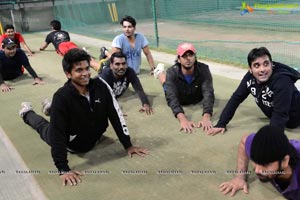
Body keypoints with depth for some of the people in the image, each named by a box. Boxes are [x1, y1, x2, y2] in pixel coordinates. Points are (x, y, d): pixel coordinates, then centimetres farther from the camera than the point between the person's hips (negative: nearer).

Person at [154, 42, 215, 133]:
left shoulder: (203, 69, -41)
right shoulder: (172, 72, -41)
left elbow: (208, 93, -50)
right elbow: (171, 97, -52)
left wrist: (206, 117, -67)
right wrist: (183, 119, -69)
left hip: (196, 99, 1)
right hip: (179, 99, -1)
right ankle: (160, 71, 57)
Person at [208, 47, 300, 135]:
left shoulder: (282, 81, -34)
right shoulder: (250, 77, -19)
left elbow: (280, 116, -36)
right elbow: (236, 98, -12)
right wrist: (221, 124, -17)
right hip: (274, 115, 5)